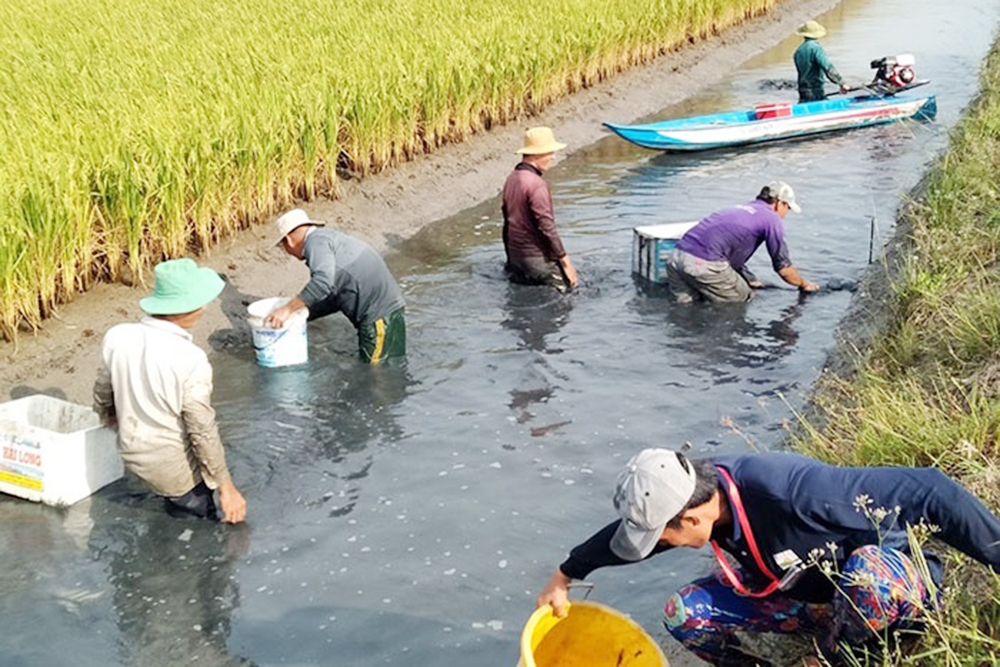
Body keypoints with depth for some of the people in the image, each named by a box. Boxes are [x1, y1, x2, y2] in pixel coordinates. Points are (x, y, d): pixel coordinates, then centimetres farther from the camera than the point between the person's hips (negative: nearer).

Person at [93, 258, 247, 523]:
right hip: (174, 462, -5)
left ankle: (179, 495, 24)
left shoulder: (117, 336, -11)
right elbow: (203, 431, -20)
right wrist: (227, 487, -9)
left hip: (132, 454, 5)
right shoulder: (190, 359, -27)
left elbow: (102, 399, 3)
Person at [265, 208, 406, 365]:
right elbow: (332, 298, 25)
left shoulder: (316, 241, -9)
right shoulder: (327, 238, 22)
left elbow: (323, 281, -28)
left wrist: (288, 309, -23)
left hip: (380, 314, -10)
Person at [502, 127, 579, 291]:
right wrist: (565, 261, -15)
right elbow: (546, 227, -21)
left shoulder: (512, 179, 9)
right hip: (537, 258, -9)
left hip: (516, 256, 9)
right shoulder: (536, 184, -19)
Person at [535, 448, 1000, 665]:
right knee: (684, 615, -8)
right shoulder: (695, 490, -17)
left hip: (889, 590, -6)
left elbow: (925, 490, -36)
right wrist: (564, 577, 14)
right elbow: (628, 534, 5)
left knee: (867, 570, -42)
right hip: (809, 593, 6)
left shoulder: (791, 491, -40)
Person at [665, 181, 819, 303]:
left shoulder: (740, 209, 31)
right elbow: (783, 267, 11)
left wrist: (751, 280, 46)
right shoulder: (771, 218, 7)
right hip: (705, 264, -8)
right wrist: (804, 284, 29)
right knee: (743, 299, 8)